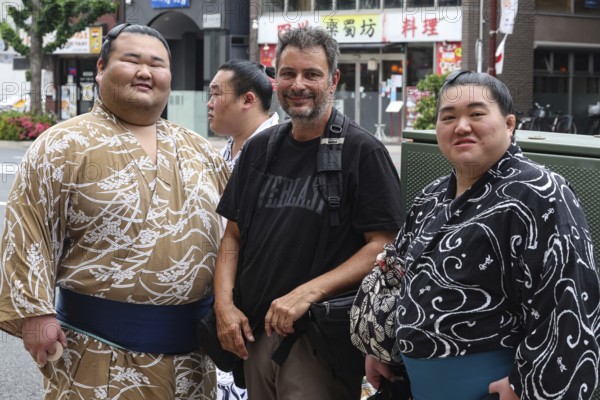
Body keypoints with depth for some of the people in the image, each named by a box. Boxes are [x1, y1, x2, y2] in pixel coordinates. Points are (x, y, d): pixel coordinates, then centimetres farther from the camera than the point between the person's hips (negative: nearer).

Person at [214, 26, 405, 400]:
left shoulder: (363, 151, -7)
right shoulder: (260, 148, 10)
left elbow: (383, 246, -13)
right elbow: (234, 235, 15)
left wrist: (308, 293, -21)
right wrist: (224, 304, 0)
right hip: (254, 332, 5)